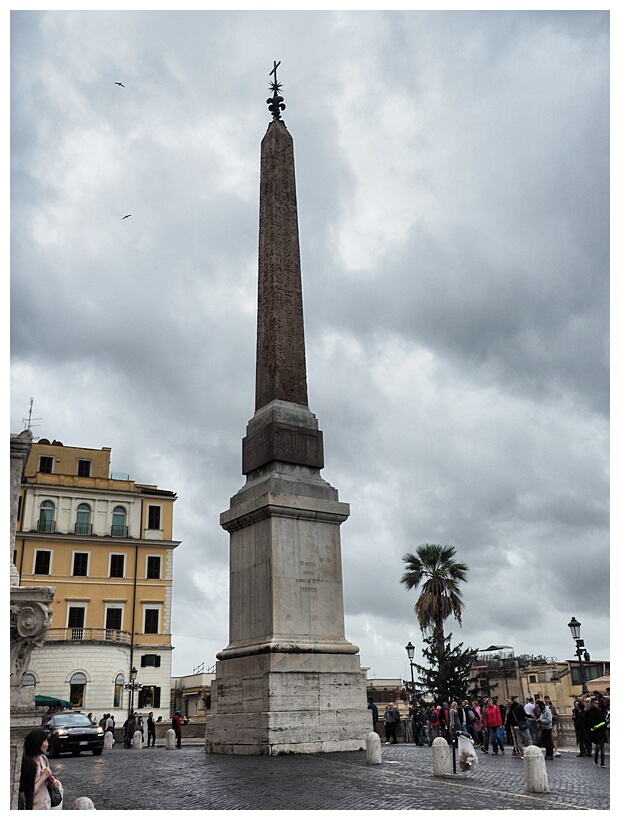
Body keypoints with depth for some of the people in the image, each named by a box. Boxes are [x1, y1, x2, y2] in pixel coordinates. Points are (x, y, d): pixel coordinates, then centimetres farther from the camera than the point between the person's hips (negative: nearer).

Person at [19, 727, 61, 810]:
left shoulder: (43, 759, 2)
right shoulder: (27, 763, -22)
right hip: (34, 807, -7)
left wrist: (52, 780, -3)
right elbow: (29, 792, -23)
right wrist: (43, 776, -19)